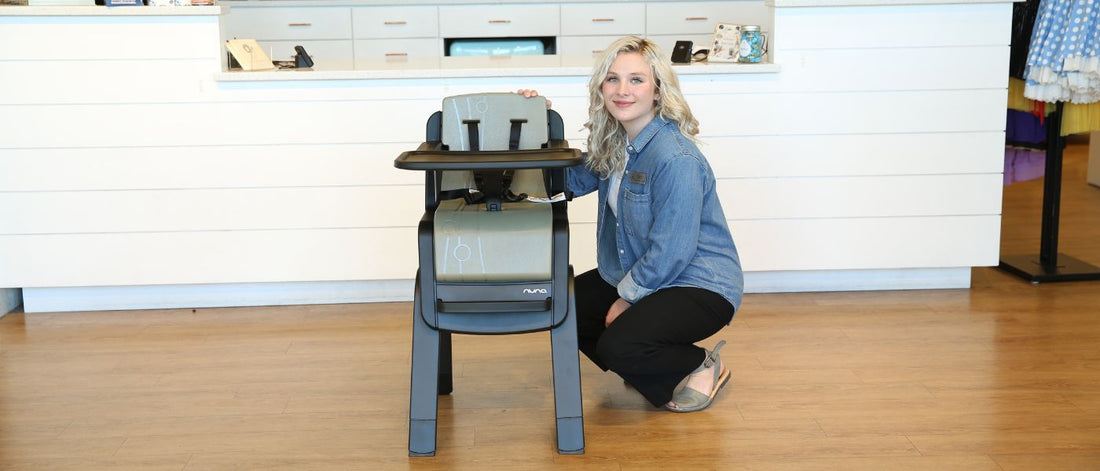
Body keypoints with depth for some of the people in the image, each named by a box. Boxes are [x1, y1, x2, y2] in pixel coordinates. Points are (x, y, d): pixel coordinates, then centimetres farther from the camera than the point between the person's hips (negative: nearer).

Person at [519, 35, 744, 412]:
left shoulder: (677, 160, -26)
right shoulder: (615, 144, 2)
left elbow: (671, 253, -25)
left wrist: (627, 297, -12)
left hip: (700, 286, -10)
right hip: (637, 274, 10)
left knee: (617, 345, -27)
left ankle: (703, 367, 4)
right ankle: (662, 381, 16)